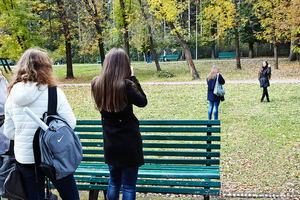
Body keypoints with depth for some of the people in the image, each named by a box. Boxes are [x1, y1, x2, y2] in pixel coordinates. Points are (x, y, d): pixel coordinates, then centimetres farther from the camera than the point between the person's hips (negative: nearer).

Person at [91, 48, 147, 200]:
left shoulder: (96, 84, -5)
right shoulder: (125, 85, -21)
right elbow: (142, 101, -8)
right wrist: (132, 78, -5)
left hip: (110, 142, 5)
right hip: (129, 141, -5)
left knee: (114, 181, 22)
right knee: (129, 184, 8)